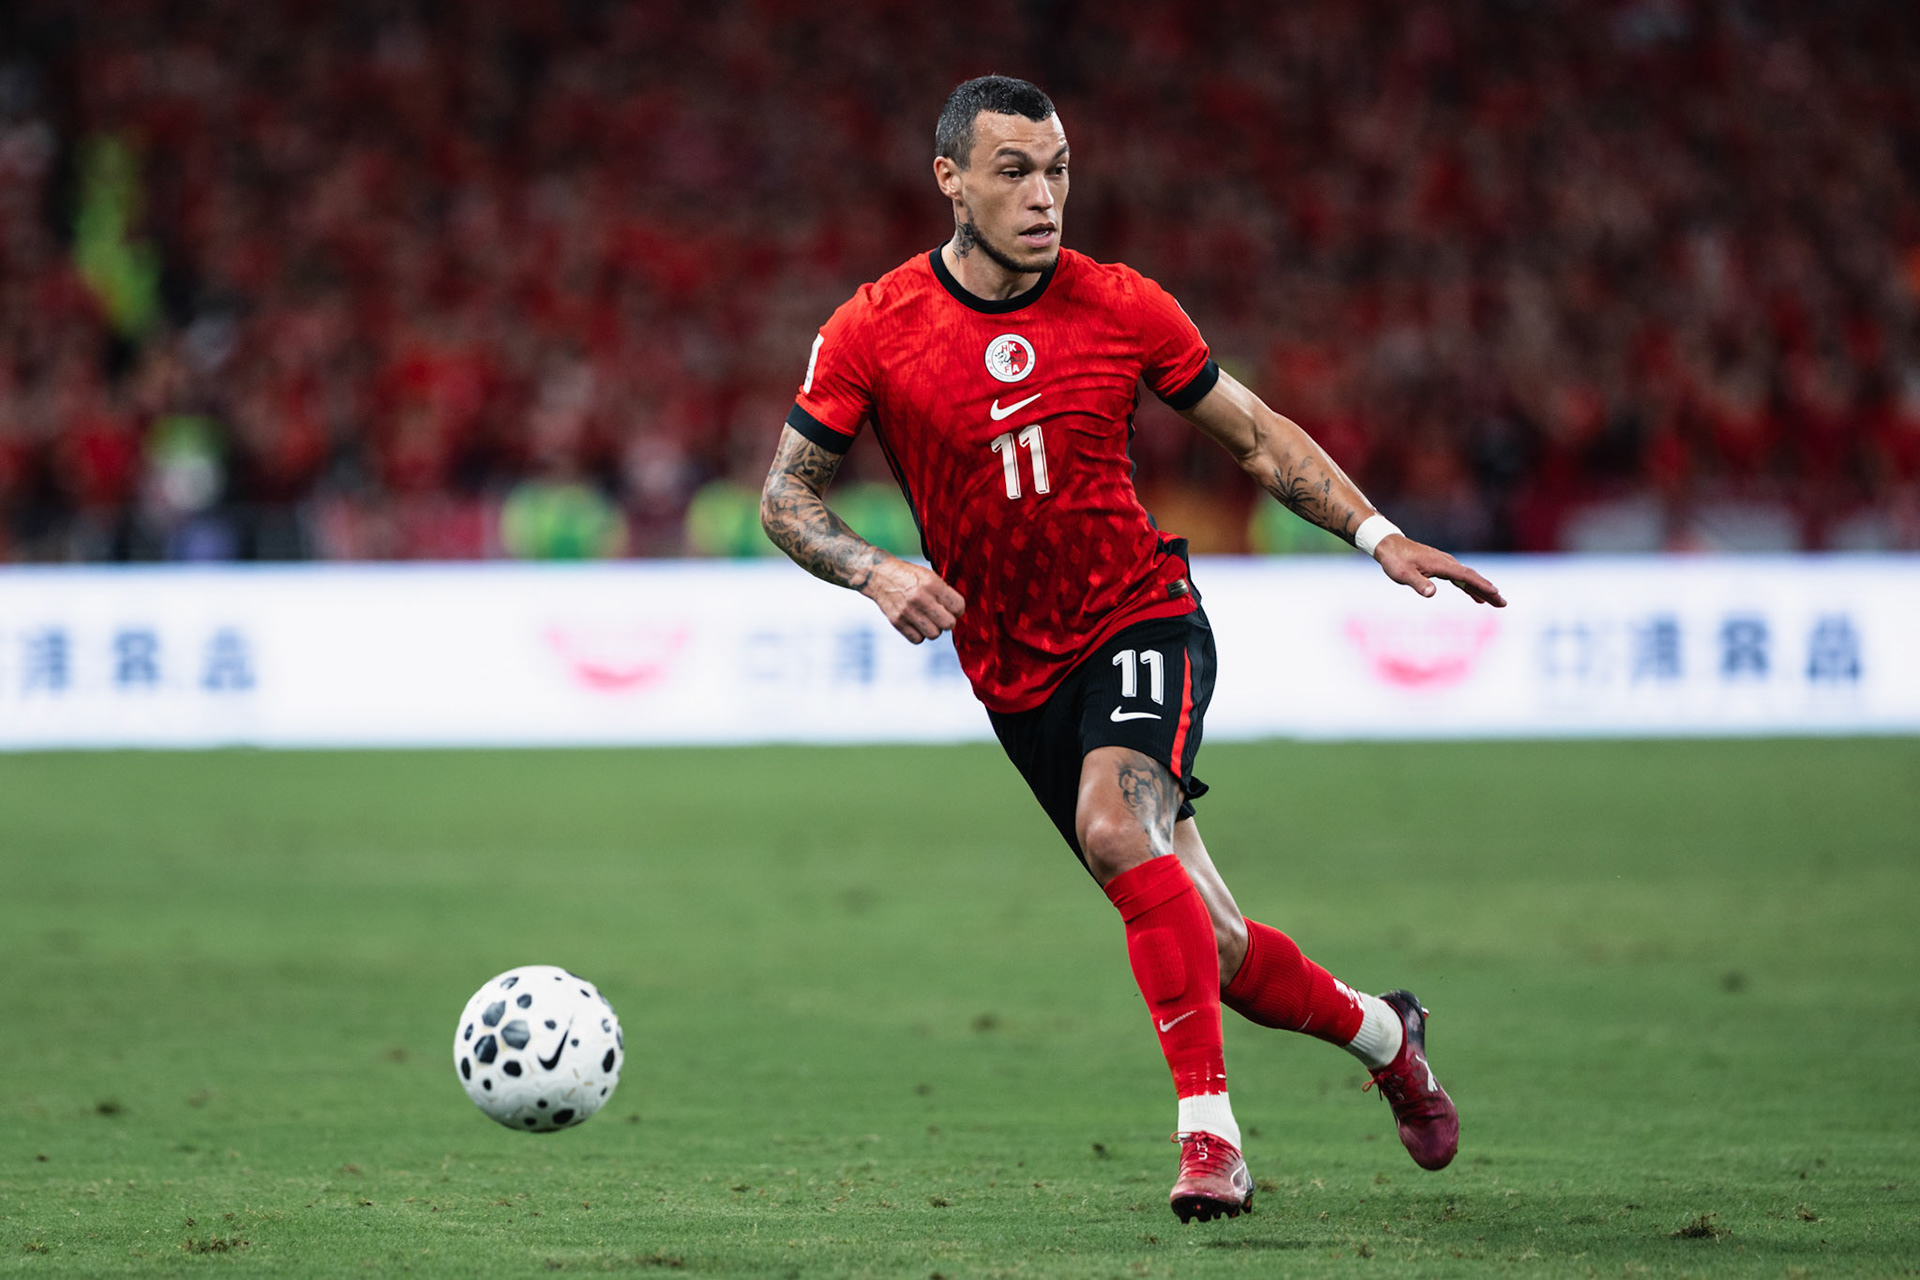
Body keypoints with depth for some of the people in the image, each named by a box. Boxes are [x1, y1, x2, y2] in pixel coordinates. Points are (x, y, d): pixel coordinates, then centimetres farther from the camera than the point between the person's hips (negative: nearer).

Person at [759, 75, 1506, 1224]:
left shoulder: (1121, 309, -6)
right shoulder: (872, 332, -8)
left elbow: (1257, 436, 7)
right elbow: (787, 494, -1)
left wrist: (1377, 535, -4)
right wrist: (876, 571, -20)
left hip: (1143, 622, -2)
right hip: (1018, 676, 2)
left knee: (1116, 825, -33)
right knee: (1212, 953, 4)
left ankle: (1210, 1131, -31)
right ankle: (1378, 1030, 34)